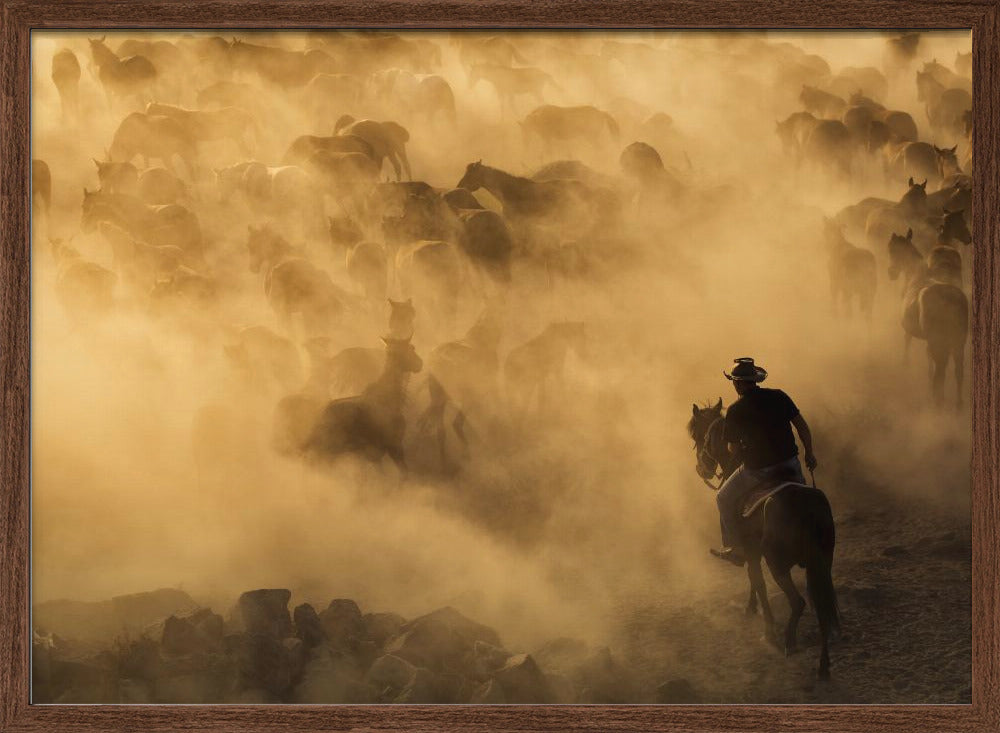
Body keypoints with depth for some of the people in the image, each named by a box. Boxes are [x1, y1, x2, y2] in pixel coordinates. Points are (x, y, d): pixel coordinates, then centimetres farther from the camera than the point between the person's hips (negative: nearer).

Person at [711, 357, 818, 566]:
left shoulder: (735, 411, -10)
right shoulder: (778, 397, 0)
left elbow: (734, 449, -7)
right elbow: (802, 426, 3)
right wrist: (809, 453, 15)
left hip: (757, 469, -4)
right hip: (790, 462, 4)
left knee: (725, 499, 19)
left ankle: (736, 549, 20)